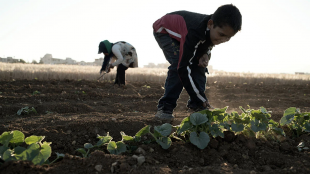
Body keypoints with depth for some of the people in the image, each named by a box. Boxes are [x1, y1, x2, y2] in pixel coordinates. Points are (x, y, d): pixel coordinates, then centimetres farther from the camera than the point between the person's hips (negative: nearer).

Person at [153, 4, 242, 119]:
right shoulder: (194, 32, -46)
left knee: (199, 65, -8)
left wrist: (205, 54, -25)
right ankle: (165, 108, -18)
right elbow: (183, 68, -43)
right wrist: (202, 99, -40)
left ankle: (197, 106, 1)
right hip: (164, 31, -7)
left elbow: (207, 44, 1)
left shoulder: (215, 29, -23)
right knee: (178, 64, -27)